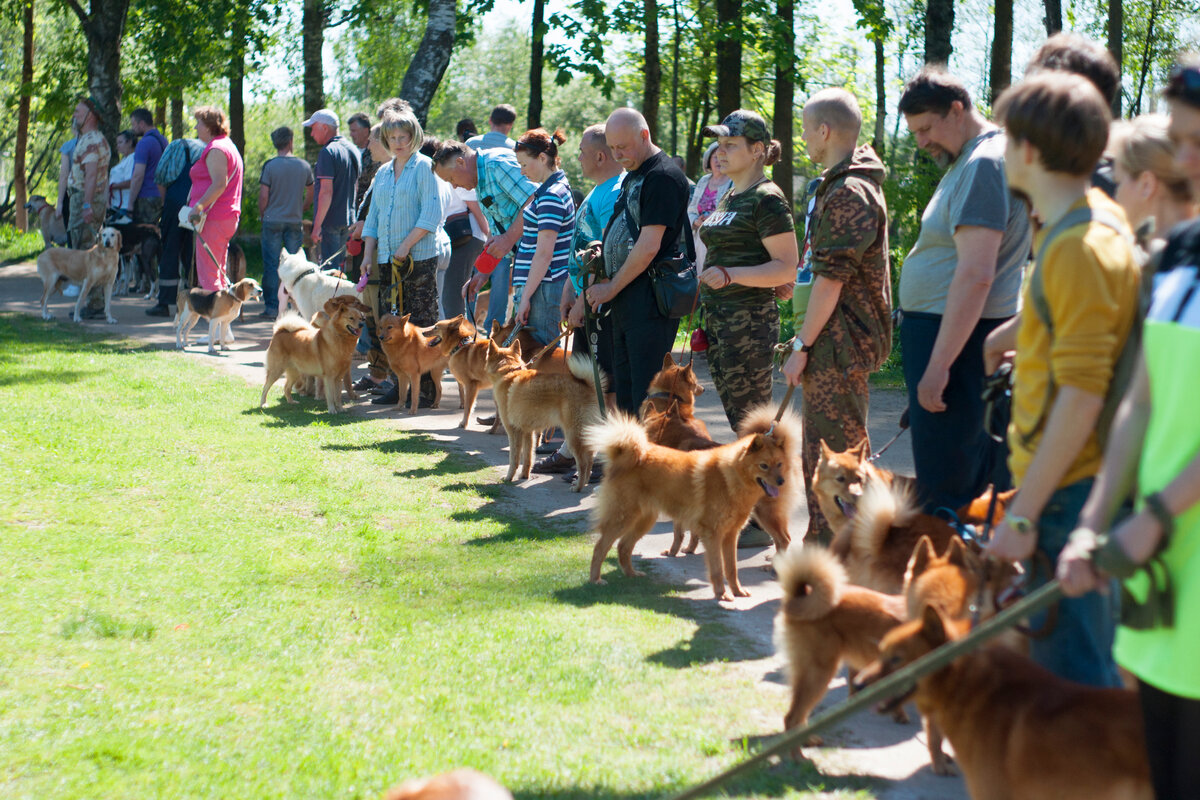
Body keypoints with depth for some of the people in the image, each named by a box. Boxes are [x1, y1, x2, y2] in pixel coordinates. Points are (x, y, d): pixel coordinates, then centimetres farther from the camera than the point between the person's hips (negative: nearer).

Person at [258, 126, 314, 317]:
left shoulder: (270, 165, -8)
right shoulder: (304, 166, 2)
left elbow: (263, 196, -9)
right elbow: (310, 195, 11)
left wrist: (262, 215, 7)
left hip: (273, 221, -2)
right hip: (295, 222, 2)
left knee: (271, 265, 2)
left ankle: (272, 307, 0)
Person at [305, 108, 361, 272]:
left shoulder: (328, 152, -14)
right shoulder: (353, 150, 13)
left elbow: (326, 191, -21)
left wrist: (317, 225, -20)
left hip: (330, 221, -8)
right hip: (349, 220, 8)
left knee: (330, 267, -7)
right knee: (340, 264, 16)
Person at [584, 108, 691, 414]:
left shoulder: (663, 176, -13)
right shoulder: (632, 177, 19)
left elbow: (648, 247, -17)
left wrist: (612, 288, -10)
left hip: (650, 301, -10)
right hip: (625, 302, 10)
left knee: (646, 399, -10)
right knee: (624, 394, 12)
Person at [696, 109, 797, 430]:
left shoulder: (767, 199, -11)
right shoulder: (728, 198, 17)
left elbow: (787, 268, -18)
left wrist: (731, 275, -29)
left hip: (750, 320, -9)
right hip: (717, 318, 9)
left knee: (751, 422, -8)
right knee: (735, 417, 11)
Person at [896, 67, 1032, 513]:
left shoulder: (984, 164, -16)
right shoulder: (970, 161, 17)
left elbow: (976, 275, -24)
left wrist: (938, 366, -25)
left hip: (955, 336, -11)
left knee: (944, 490, -8)